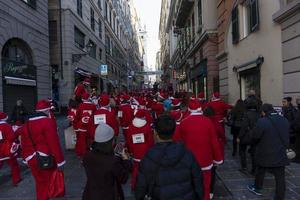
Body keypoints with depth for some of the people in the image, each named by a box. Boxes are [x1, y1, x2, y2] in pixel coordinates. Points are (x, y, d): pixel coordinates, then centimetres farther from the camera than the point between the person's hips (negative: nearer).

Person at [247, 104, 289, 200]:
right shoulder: (284, 120, 2)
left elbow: (254, 136, -12)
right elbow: (286, 136, 12)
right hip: (280, 154, 4)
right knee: (280, 177, 10)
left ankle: (257, 188, 39)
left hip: (266, 153, -4)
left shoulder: (262, 121, -19)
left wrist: (259, 143, 9)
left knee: (260, 172, 19)